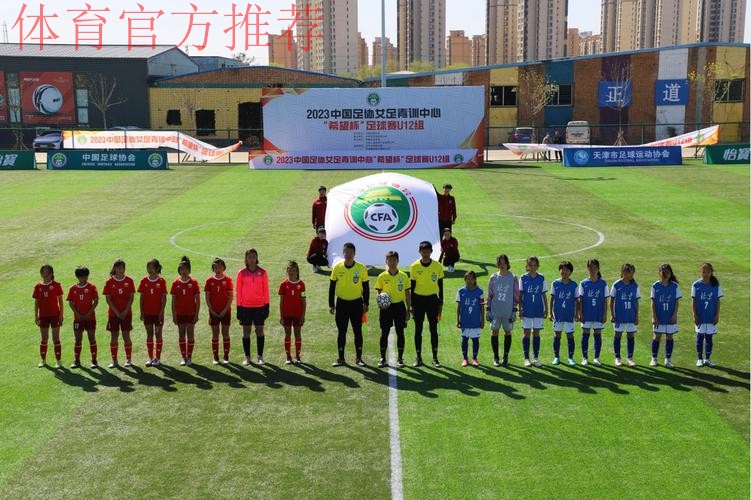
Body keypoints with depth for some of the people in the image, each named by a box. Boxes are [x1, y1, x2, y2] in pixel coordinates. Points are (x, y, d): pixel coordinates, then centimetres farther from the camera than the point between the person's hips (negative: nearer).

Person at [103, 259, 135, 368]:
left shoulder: (129, 281, 0)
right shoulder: (109, 282, -1)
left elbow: (131, 297, -1)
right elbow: (108, 299, -3)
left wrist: (125, 311, -9)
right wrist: (117, 312, -10)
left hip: (126, 313, 0)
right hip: (113, 313, 0)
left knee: (126, 336, 1)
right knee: (114, 337, 3)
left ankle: (128, 359, 9)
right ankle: (114, 361, 10)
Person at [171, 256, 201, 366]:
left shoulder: (194, 283, -3)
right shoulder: (176, 283, 1)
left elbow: (198, 300, -2)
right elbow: (173, 300, 3)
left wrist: (197, 314, -7)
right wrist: (174, 315, -1)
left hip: (191, 313, -2)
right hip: (180, 313, 2)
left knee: (190, 335, 2)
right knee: (181, 335, 6)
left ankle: (189, 357, 11)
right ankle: (183, 357, 14)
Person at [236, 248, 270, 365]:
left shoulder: (262, 272, 1)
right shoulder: (242, 273, 0)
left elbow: (266, 290, 3)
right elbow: (238, 291, 2)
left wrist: (266, 305, 0)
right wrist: (239, 307, -1)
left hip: (259, 306, 0)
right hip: (245, 306, 0)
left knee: (259, 330, 5)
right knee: (246, 331, 5)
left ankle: (260, 356, 14)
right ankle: (247, 357, 13)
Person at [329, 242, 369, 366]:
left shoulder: (361, 268, -4)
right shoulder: (337, 267, -3)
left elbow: (366, 287, 3)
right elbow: (332, 286, 2)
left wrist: (366, 304, -2)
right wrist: (331, 304, -1)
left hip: (357, 303, 0)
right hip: (341, 303, 1)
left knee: (358, 331, 4)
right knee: (341, 331, 5)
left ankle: (358, 358, 13)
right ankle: (341, 358, 14)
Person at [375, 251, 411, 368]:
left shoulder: (403, 276, 2)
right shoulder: (382, 276, 1)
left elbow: (408, 294, 7)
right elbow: (379, 293, 7)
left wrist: (408, 310, 4)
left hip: (400, 306, 1)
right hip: (386, 307, 0)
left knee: (400, 332, 3)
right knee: (384, 333, 1)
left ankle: (400, 358, 13)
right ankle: (382, 358, 11)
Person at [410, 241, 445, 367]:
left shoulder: (438, 266, -2)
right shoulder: (414, 266, -4)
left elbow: (440, 285, 4)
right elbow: (412, 286, 1)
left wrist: (440, 303, 2)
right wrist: (412, 305, -1)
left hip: (432, 299, 0)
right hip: (418, 299, 0)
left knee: (434, 329, 3)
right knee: (418, 329, 4)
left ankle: (435, 358, 11)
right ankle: (418, 357, 12)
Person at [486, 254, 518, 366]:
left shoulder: (513, 278, -1)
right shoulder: (493, 278, 4)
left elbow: (516, 295, 1)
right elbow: (489, 295, 8)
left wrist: (514, 310, -3)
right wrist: (488, 309, 4)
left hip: (508, 311, -1)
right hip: (495, 311, 1)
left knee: (507, 332, 6)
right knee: (494, 332, 2)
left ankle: (505, 357, 16)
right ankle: (495, 357, 12)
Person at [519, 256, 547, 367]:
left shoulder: (541, 278, 4)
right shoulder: (523, 278, 0)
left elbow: (544, 295, 8)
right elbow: (520, 295, 2)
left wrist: (546, 309, 5)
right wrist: (520, 309, -4)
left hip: (538, 310, 1)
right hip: (527, 310, -1)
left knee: (536, 333, 6)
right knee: (527, 333, 2)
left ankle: (536, 358, 14)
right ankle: (526, 358, 9)